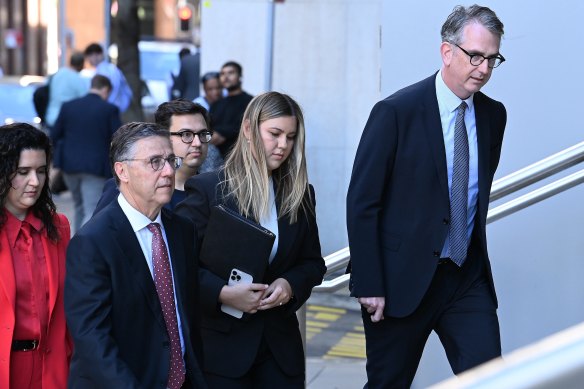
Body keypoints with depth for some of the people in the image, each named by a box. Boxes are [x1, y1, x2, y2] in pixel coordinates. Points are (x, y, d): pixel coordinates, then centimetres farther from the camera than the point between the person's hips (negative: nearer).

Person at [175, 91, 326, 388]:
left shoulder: (300, 196, 8)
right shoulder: (207, 189, -6)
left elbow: (313, 263, 14)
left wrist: (291, 284, -7)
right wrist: (221, 293, -20)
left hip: (280, 343, 4)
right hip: (222, 344, -4)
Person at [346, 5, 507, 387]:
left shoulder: (494, 115, 6)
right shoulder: (396, 112, -11)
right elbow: (361, 203, -11)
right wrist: (369, 286, -14)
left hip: (468, 279, 4)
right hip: (403, 279, -4)